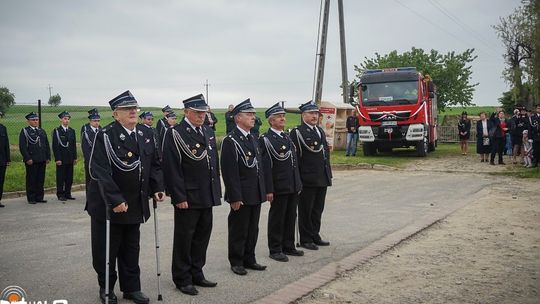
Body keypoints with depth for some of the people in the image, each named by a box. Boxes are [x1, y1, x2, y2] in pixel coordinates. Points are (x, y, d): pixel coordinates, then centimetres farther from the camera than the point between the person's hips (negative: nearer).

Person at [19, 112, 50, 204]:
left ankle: (39, 197, 15)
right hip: (31, 160, -5)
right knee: (31, 180, 0)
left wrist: (48, 157, 9)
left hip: (42, 160, 5)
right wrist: (27, 158, -15)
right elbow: (22, 147, -8)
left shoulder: (42, 131, 16)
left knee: (41, 179, 8)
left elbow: (47, 145, 18)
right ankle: (31, 198, 6)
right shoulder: (24, 131, -1)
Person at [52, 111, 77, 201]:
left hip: (70, 159, 5)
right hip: (61, 159, -5)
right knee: (60, 178, 0)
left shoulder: (72, 131, 12)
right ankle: (60, 195, 7)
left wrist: (75, 157, 9)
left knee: (69, 178, 7)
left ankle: (68, 194, 16)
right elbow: (55, 146, -7)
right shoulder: (56, 131, -3)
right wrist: (57, 159, -13)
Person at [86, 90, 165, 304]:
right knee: (106, 250, 9)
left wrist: (157, 188, -3)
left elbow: (154, 165, 11)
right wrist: (115, 200, -27)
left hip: (135, 204, 5)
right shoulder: (105, 136, -15)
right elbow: (101, 172, -22)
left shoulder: (146, 134, 4)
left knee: (131, 249, 15)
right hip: (107, 205, -5)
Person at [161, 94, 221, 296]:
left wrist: (216, 191, 12)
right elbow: (171, 168, -15)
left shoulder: (209, 132, 11)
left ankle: (196, 274, 29)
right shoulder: (175, 134, -11)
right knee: (184, 239, 6)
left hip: (207, 196, 7)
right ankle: (182, 279, 18)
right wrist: (179, 197, -17)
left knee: (202, 236, 14)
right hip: (187, 198, -7)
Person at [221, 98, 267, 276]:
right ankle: (236, 262, 19)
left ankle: (249, 259, 28)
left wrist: (263, 191, 14)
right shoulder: (230, 141, -13)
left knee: (253, 230, 15)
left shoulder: (253, 139, 13)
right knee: (239, 231, 5)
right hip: (241, 196, -8)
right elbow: (230, 172, -18)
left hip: (256, 194, 8)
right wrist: (235, 197, -20)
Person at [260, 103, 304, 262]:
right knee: (277, 219, 4)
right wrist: (269, 190, -19)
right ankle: (275, 250, 15)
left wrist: (298, 183, 16)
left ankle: (288, 246, 27)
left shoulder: (287, 136, 13)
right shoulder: (266, 139, -11)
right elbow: (266, 166, -15)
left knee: (291, 217, 14)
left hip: (293, 186, 7)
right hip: (279, 187, -7)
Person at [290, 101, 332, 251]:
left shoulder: (320, 131, 16)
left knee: (318, 210, 15)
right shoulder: (297, 132, -9)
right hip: (307, 180, -7)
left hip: (322, 180, 7)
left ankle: (315, 236, 27)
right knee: (305, 211, 3)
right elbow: (294, 157, -13)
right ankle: (305, 239, 13)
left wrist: (328, 174, 16)